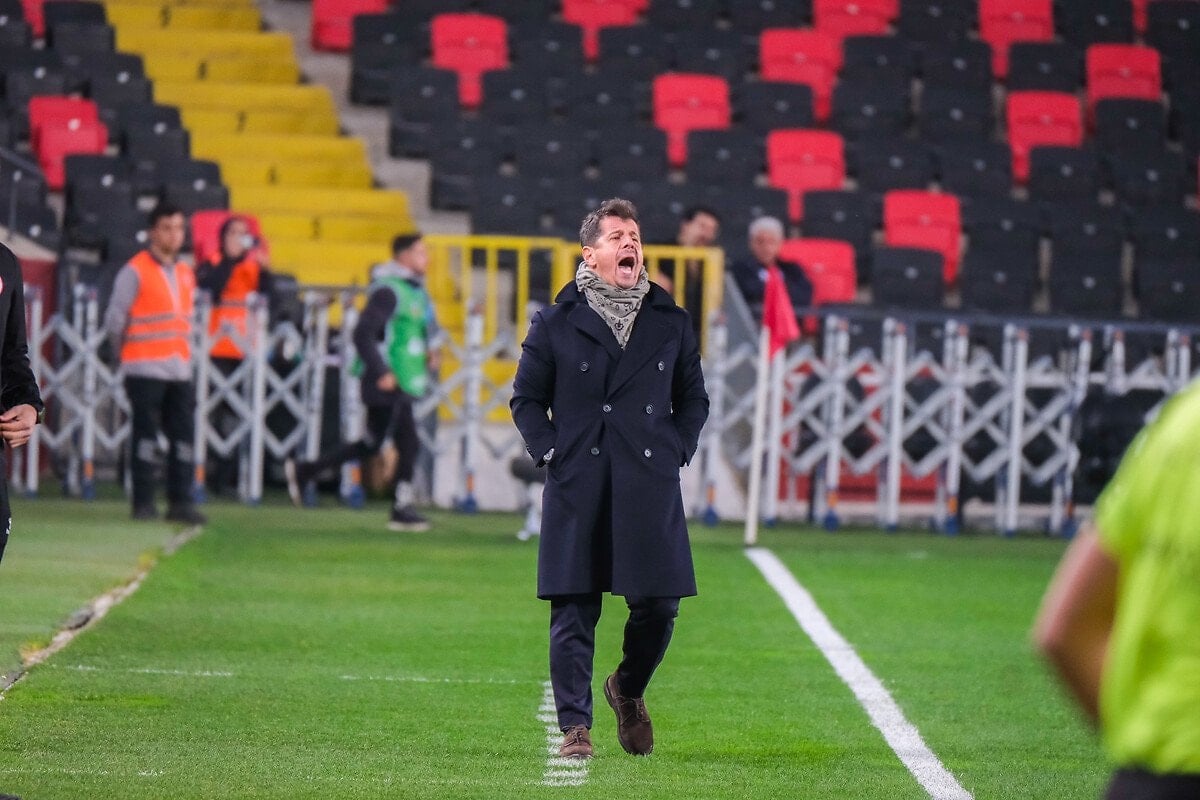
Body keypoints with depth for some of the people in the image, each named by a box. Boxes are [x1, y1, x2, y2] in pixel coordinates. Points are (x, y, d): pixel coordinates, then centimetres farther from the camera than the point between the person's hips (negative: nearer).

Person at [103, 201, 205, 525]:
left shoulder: (186, 274, 15)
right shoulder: (135, 271, -5)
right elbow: (114, 319, -2)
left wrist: (185, 352, 14)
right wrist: (127, 352, 8)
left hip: (180, 370, 6)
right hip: (145, 370, -6)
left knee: (184, 435, 1)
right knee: (146, 434, -5)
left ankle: (180, 501, 5)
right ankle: (143, 502, -1)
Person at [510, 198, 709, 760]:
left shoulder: (670, 323, 10)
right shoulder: (557, 323, 4)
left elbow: (693, 398, 18)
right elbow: (526, 397, 10)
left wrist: (677, 451, 5)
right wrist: (550, 453, -2)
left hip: (650, 489, 2)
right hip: (577, 488, -2)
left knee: (658, 605, 0)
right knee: (574, 612, -2)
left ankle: (629, 690, 28)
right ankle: (575, 727, 5)